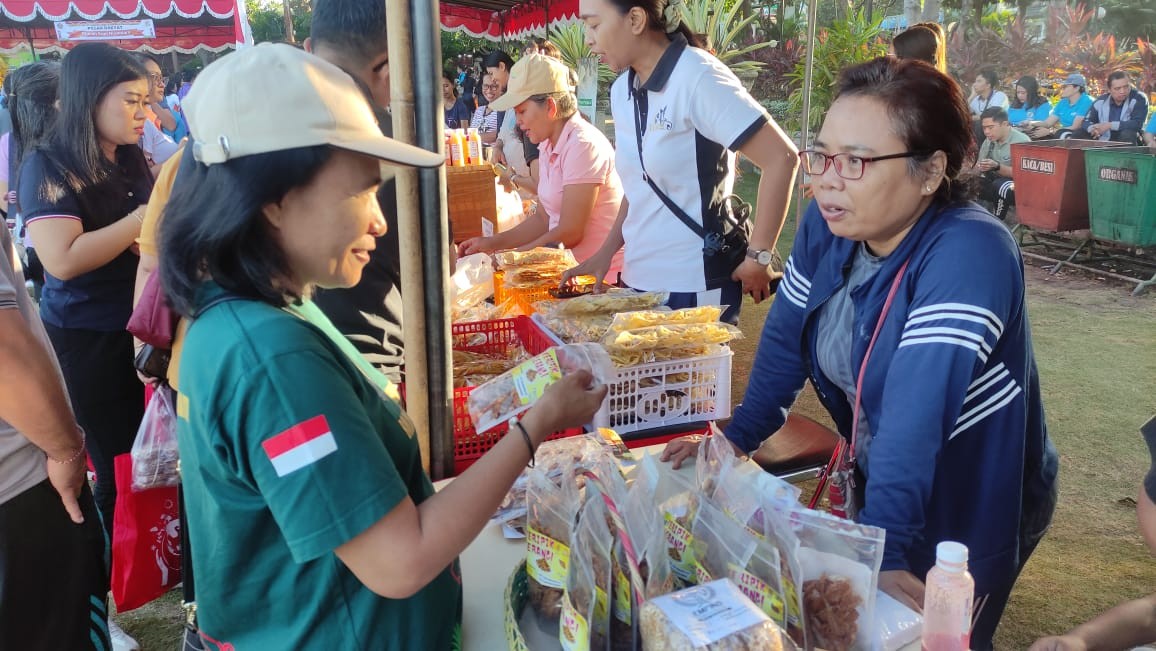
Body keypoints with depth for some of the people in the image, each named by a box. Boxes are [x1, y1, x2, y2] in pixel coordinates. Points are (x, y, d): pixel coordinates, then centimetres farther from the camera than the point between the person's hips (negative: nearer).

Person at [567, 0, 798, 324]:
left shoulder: (697, 77, -15)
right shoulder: (621, 91, 8)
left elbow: (781, 159, -18)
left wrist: (757, 258, -15)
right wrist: (606, 252, 8)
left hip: (694, 286, -7)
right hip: (639, 280, 7)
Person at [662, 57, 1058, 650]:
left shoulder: (967, 253, -33)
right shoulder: (827, 224, -11)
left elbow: (915, 415, -41)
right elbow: (787, 335, -1)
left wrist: (883, 550, -42)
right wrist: (737, 438, -5)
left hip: (970, 510, -6)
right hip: (875, 484, 6)